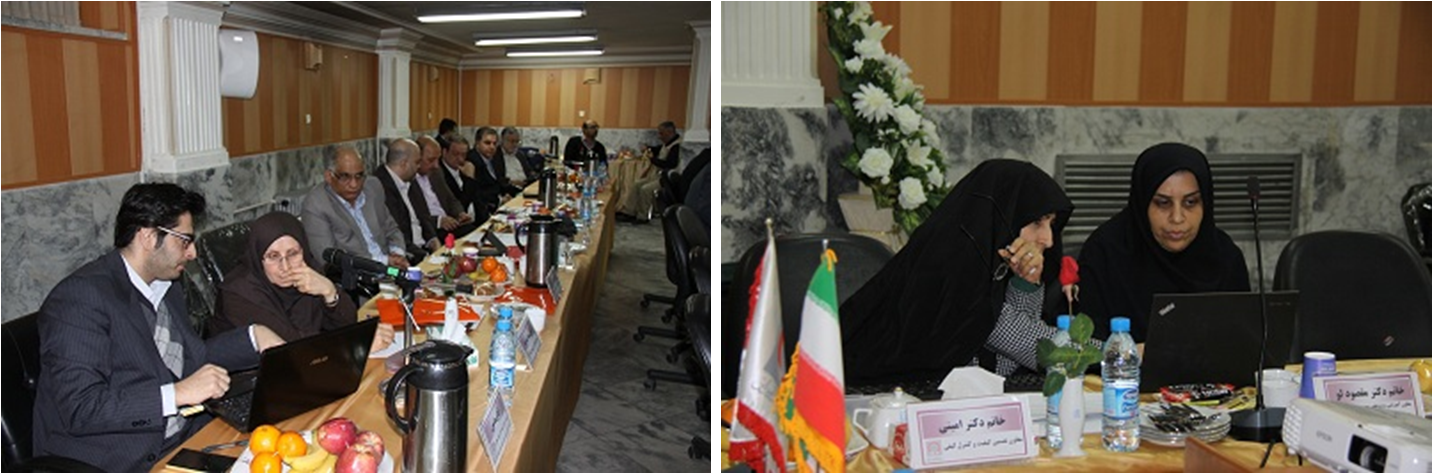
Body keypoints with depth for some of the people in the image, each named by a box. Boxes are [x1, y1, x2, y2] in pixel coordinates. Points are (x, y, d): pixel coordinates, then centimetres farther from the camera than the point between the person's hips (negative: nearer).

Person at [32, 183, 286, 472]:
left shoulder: (166, 289, 12)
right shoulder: (80, 296, -14)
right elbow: (79, 409, -22)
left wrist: (254, 337, 13)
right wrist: (177, 394, -25)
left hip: (184, 440, 9)